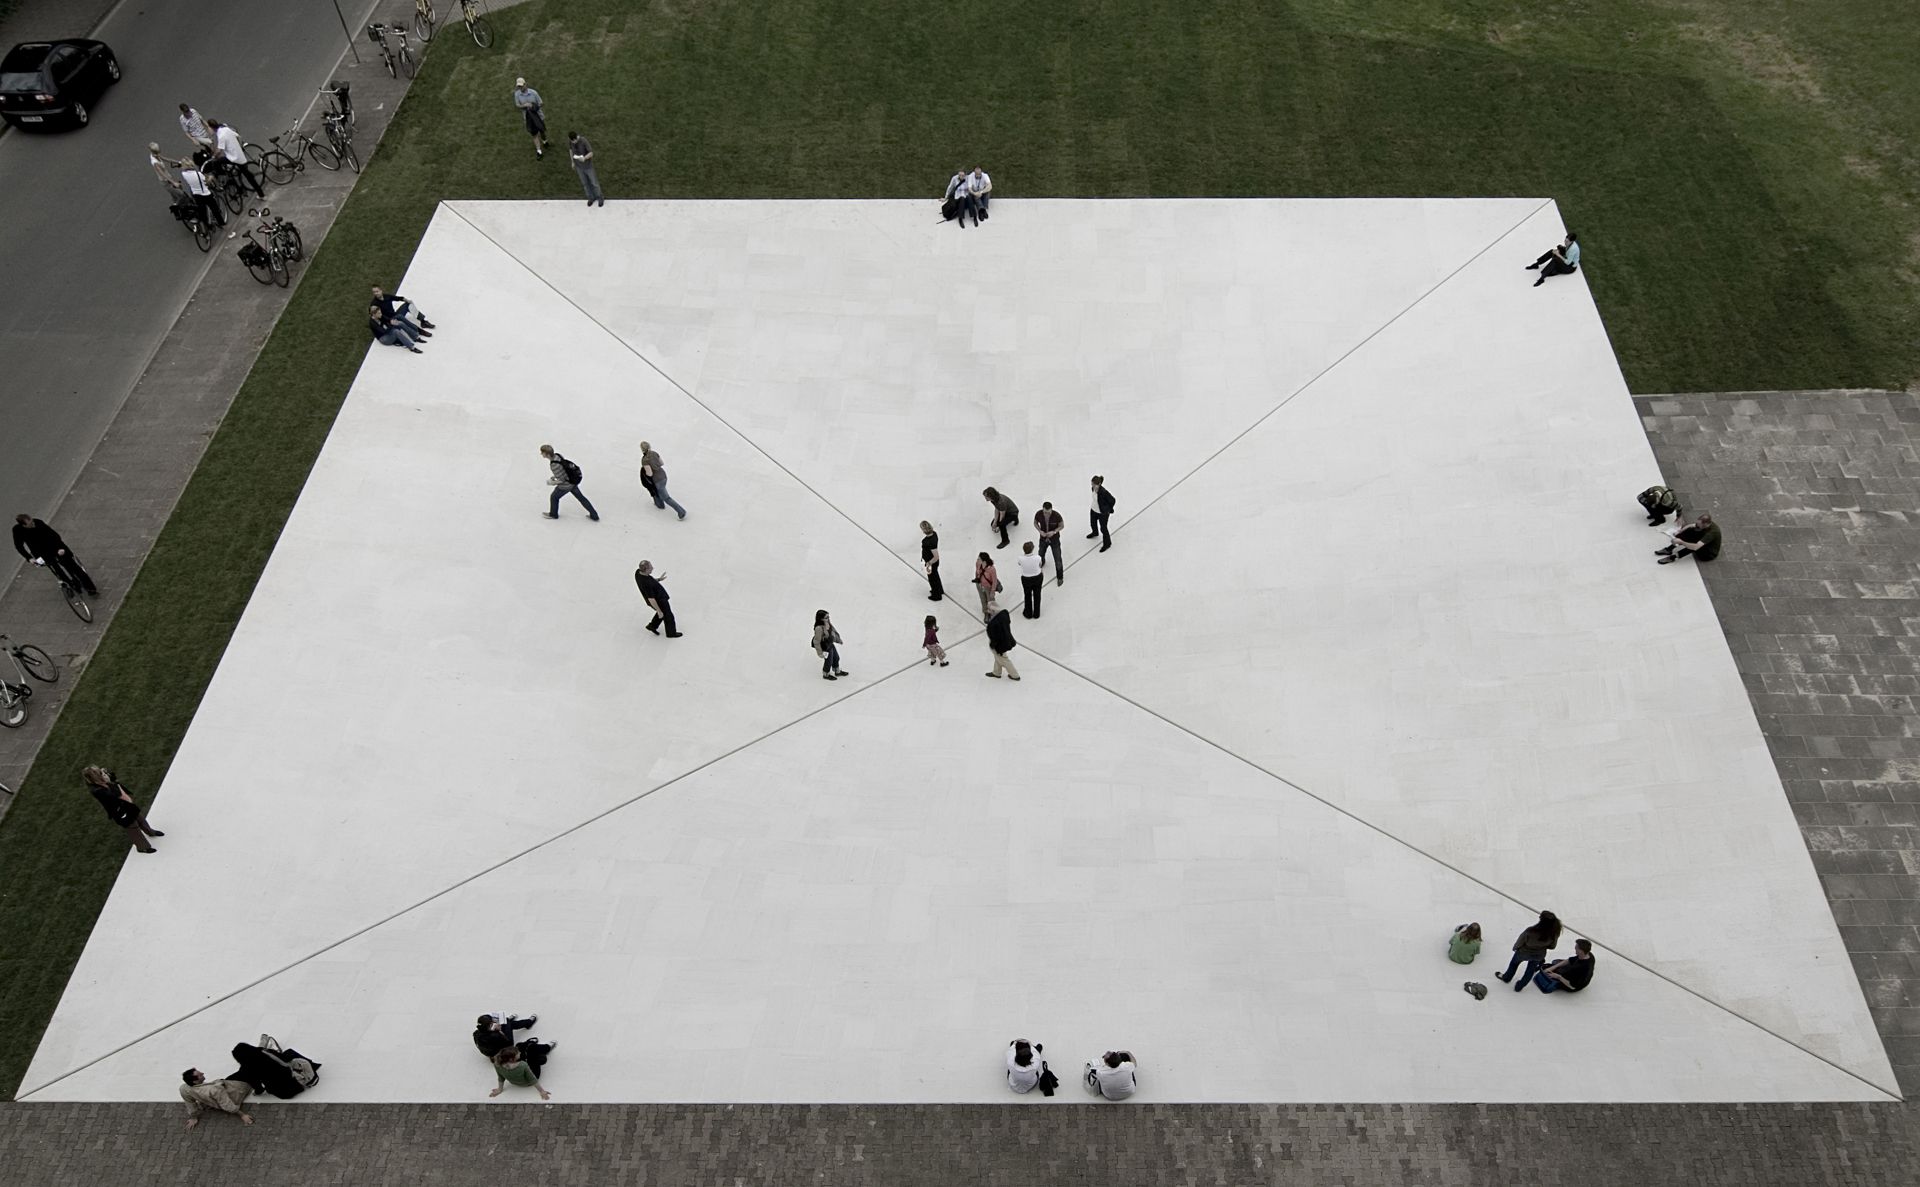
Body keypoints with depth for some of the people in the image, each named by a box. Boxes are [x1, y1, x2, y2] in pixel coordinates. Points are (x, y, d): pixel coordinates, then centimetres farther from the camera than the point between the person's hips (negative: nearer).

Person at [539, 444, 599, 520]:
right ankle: (594, 516, 28)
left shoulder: (554, 465, -33)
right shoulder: (557, 456, -7)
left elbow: (562, 480, -24)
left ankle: (553, 514, 42)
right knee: (580, 497, 20)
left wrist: (552, 483, -10)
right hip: (573, 480, 8)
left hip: (566, 485, -8)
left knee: (554, 497, 17)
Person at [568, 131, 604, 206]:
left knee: (594, 182, 13)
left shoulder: (584, 141, -30)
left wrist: (584, 158, -47)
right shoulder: (570, 141, -16)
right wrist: (573, 162, 12)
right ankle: (591, 197, 41)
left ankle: (599, 198, 36)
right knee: (585, 182, 19)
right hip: (579, 166, 4)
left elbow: (591, 153, -27)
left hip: (588, 165, -4)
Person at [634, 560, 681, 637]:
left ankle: (652, 626, 45)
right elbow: (651, 599, -30)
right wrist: (659, 611, -19)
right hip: (659, 601, -8)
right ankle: (671, 633, 42)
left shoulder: (638, 572, -16)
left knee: (663, 611, 33)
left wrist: (658, 579, 3)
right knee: (668, 616, 18)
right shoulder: (646, 584, -40)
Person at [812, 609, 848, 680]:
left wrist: (838, 639, 20)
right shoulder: (819, 628, -37)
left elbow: (833, 631, 6)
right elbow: (817, 641, -28)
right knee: (828, 661, 15)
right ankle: (826, 675, 44)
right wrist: (820, 653, -20)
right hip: (825, 648, -8)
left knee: (836, 658, 26)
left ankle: (837, 672, 53)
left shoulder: (828, 622, -13)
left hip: (830, 644, 8)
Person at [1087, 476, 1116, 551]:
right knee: (1093, 523, 31)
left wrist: (1109, 509, -8)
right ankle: (1095, 533, 65)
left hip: (1103, 513, -8)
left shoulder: (1103, 492, -35)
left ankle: (1107, 543, 33)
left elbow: (1112, 500, -21)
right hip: (1094, 510, 8)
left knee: (1103, 528, 10)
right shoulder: (1094, 488, -14)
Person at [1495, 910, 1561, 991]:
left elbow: (1520, 941, -21)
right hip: (1539, 955, 2)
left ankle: (1506, 977, 57)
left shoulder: (1530, 931, -41)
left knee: (1514, 963, 32)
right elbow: (1552, 946, -11)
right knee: (1530, 970, 31)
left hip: (1524, 952, -2)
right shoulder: (1554, 933, -32)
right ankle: (1519, 986, 51)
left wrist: (1515, 947, 1)